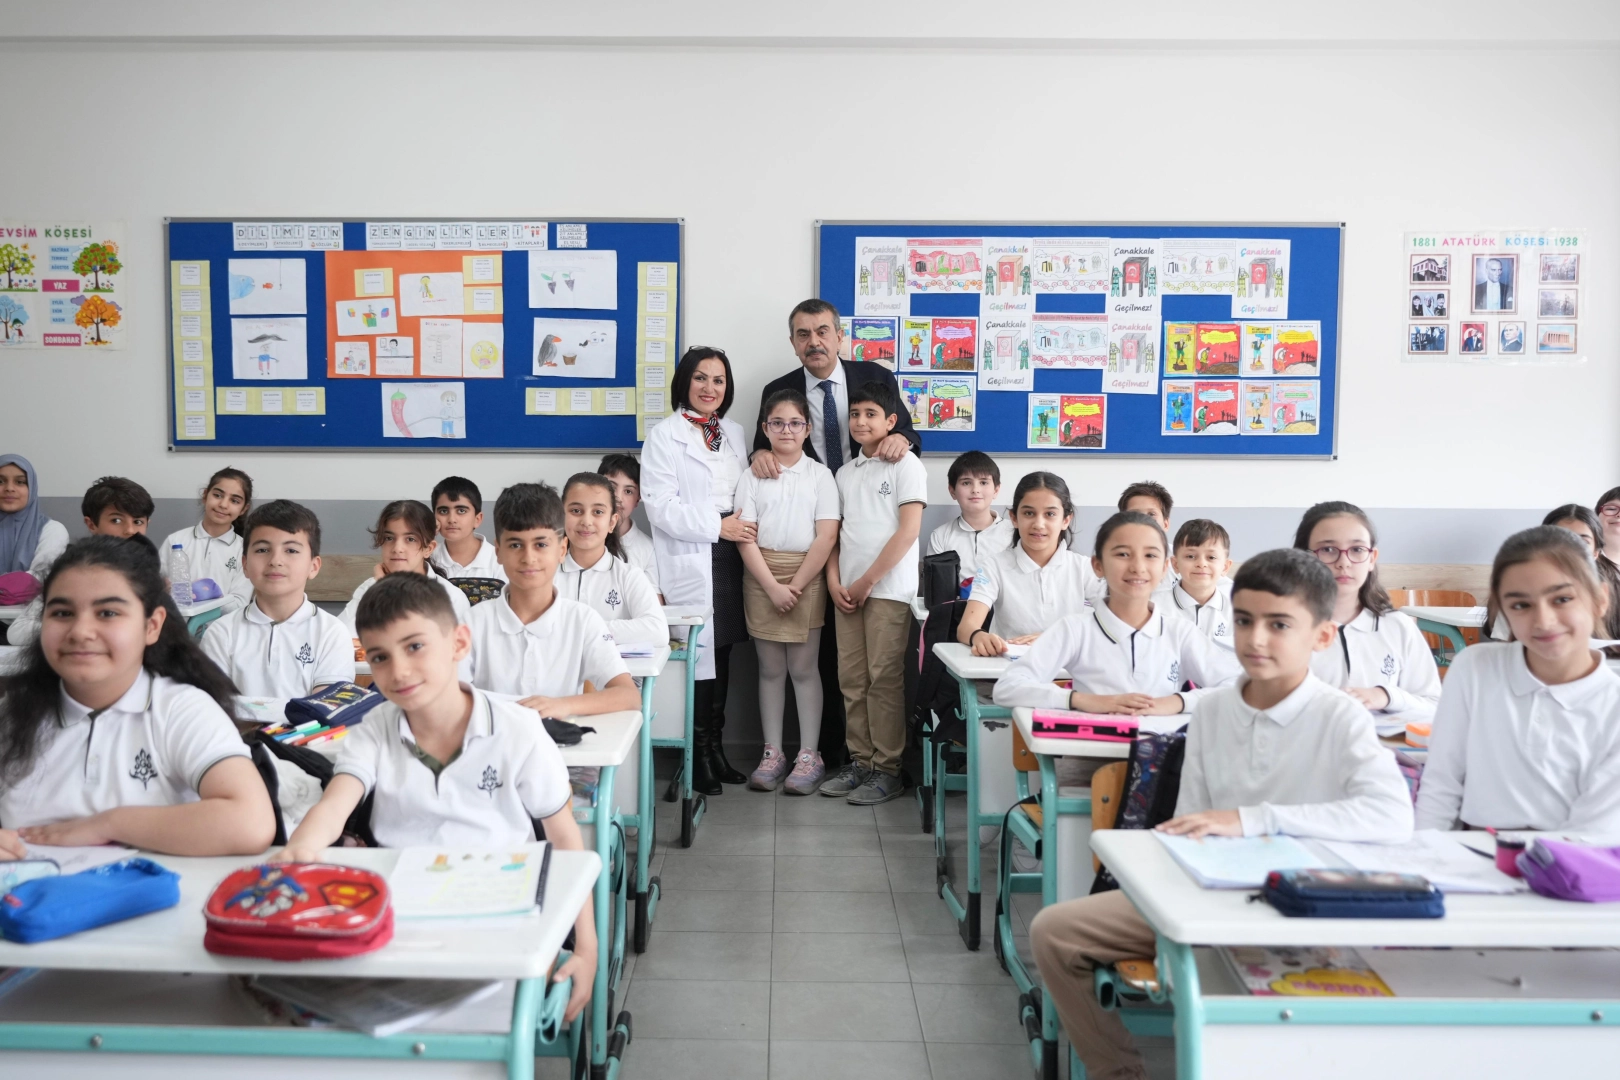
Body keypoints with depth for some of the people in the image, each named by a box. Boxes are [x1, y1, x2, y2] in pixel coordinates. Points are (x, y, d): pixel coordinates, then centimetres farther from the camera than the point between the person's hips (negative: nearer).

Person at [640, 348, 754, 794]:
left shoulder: (735, 434, 17)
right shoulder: (663, 436, -2)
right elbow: (660, 506, -10)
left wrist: (744, 528, 3)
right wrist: (717, 525, -13)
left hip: (729, 558, 5)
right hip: (689, 564, -5)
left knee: (723, 655, 8)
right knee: (698, 654, -5)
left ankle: (715, 746, 19)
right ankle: (698, 755, 6)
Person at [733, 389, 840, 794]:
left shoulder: (820, 475, 2)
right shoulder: (752, 477, 5)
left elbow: (826, 537, -5)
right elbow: (745, 537, -3)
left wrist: (795, 586, -12)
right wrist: (772, 587, -13)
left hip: (807, 577, -1)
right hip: (761, 578, 2)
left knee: (803, 668, 0)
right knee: (770, 668, 7)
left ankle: (809, 756, 7)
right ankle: (772, 753, 14)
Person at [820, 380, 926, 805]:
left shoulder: (905, 465, -3)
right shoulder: (846, 471, 15)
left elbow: (908, 530, -11)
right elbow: (836, 531, 16)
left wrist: (867, 581, -11)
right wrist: (834, 580, 0)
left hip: (888, 588, -6)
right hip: (847, 590, 6)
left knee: (884, 679, -4)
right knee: (851, 679, 7)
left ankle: (888, 769, 5)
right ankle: (859, 760, 17)